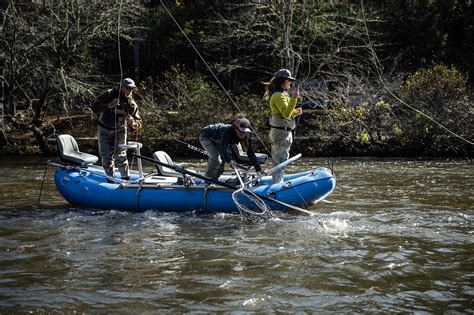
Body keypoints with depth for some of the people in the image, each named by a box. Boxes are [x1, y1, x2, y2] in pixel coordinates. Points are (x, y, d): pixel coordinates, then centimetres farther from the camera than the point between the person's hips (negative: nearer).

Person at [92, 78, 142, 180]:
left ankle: (126, 179, -1)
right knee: (106, 156, 2)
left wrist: (132, 123, -34)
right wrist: (109, 105, -36)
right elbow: (95, 108, -21)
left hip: (120, 130, 0)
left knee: (120, 156, -10)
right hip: (105, 129, 0)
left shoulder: (132, 104, -10)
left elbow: (138, 123, -10)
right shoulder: (109, 95, -16)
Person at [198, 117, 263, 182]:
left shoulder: (246, 137, -23)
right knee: (215, 157, -26)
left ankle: (214, 179, 12)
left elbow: (251, 152, -22)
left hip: (216, 141, 7)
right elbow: (223, 149, -51)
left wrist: (258, 169, -29)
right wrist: (230, 160, -68)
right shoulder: (227, 132, -42)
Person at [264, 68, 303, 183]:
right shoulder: (278, 95, -15)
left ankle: (275, 185, 20)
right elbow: (286, 113, -24)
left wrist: (295, 112, 6)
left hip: (284, 132, 11)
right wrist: (294, 98, -28)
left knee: (278, 161, 14)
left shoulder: (282, 94, 18)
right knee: (281, 161, -11)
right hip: (281, 132, -11)